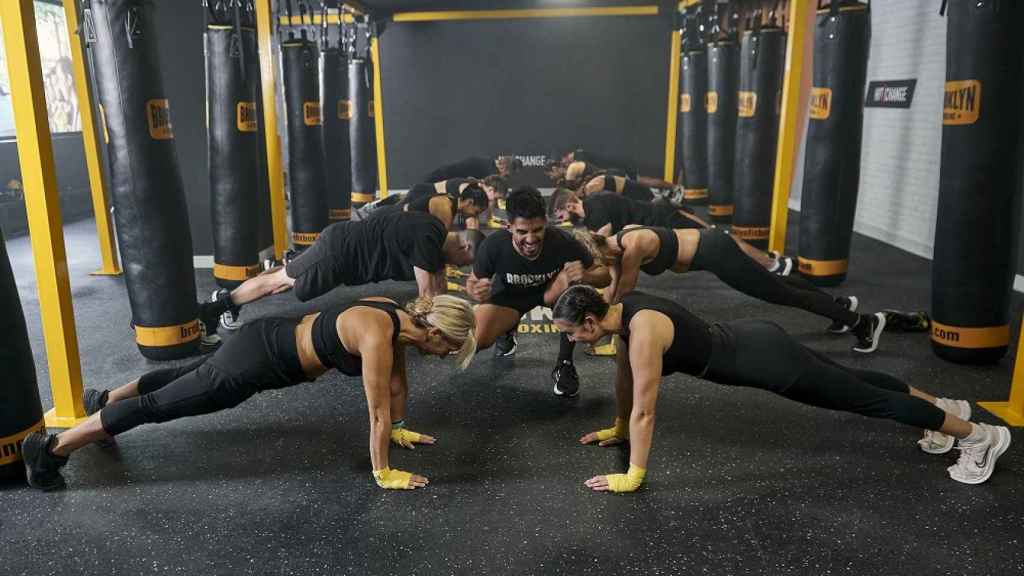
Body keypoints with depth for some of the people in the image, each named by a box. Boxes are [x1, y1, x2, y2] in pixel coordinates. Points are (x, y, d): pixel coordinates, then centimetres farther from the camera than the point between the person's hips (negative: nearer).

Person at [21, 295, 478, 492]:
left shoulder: (399, 317, -4)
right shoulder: (377, 336, -31)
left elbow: (396, 382, 10)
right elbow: (378, 411, -25)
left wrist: (399, 430, 18)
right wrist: (382, 473, -15)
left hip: (270, 340, 9)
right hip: (255, 362, -9)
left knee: (184, 378, 28)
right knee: (158, 406, 5)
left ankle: (105, 399, 51)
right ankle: (51, 448, 20)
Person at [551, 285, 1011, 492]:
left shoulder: (642, 331, -31)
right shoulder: (623, 311, -4)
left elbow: (644, 411, -27)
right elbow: (625, 380, 11)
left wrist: (633, 477, -19)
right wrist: (618, 429, 19)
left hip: (765, 360, -9)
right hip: (748, 342, 9)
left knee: (863, 399, 7)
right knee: (852, 382, 26)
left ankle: (980, 436, 25)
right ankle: (943, 405, 47)